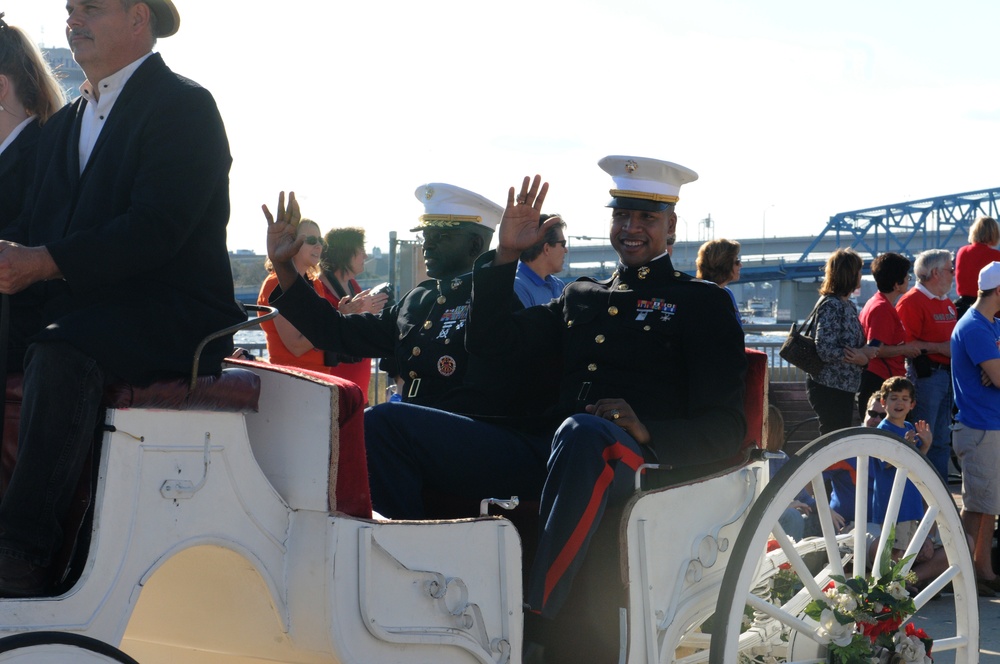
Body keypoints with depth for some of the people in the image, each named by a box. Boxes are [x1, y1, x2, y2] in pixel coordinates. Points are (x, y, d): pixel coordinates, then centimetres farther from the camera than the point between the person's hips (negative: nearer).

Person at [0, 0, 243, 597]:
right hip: (77, 308, 8)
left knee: (60, 354, -34)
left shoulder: (185, 106, -4)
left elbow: (156, 230, -17)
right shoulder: (64, 125, 23)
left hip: (171, 316, -8)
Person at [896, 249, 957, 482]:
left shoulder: (947, 303, 18)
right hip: (926, 374, -9)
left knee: (942, 440, 13)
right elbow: (905, 344, -18)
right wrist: (940, 348, -18)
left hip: (947, 373, 9)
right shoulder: (911, 302, -10)